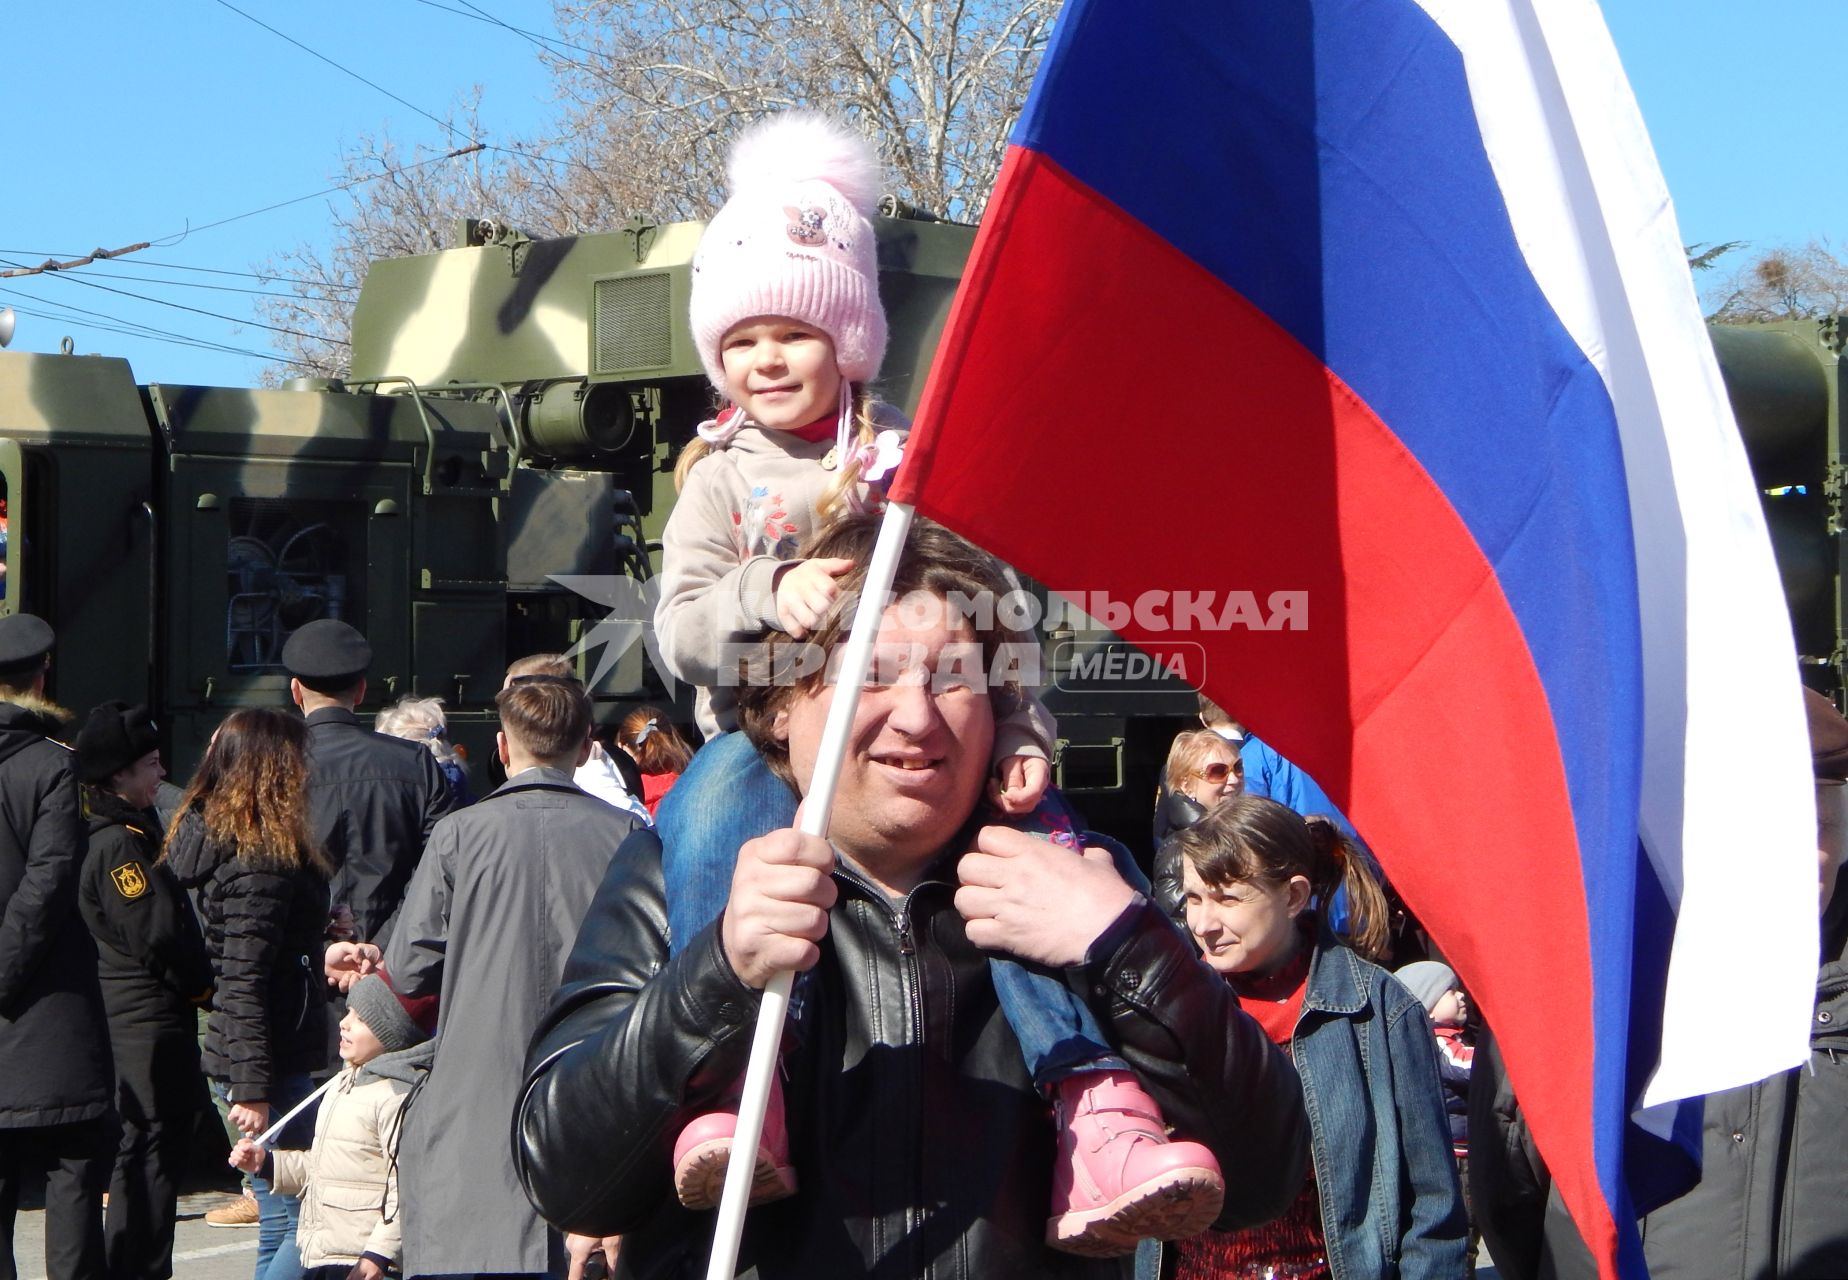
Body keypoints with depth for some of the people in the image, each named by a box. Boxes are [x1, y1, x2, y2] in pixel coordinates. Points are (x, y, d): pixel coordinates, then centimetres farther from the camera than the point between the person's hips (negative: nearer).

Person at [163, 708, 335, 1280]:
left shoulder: (204, 836, 12)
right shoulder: (263, 857, -16)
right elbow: (242, 984, -21)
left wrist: (321, 952, 23)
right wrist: (251, 1089, -21)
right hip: (271, 1064, -10)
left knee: (281, 1226, 15)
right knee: (302, 1222, -6)